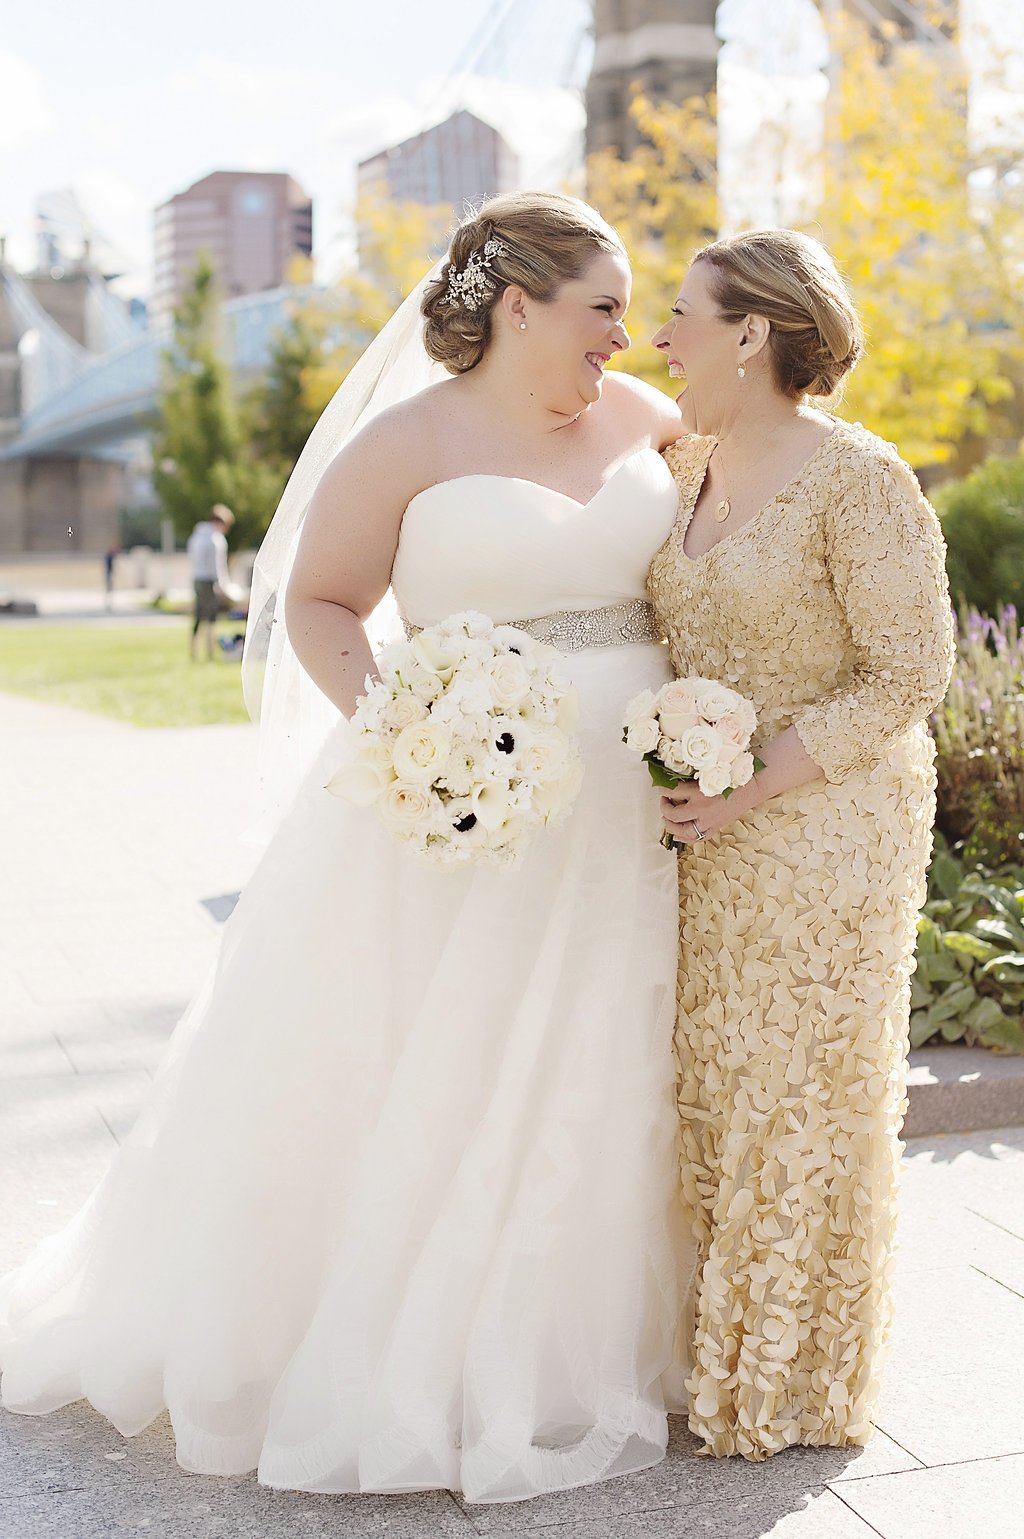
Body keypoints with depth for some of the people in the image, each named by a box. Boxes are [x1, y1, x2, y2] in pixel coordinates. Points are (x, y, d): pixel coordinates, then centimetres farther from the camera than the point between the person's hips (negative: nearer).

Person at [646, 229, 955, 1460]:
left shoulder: (855, 478, -14)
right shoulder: (686, 466, 8)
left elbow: (909, 674, -15)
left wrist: (757, 785, -19)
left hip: (826, 826, -6)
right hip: (708, 830, 7)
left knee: (801, 1094, 5)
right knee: (709, 1084, 11)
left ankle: (792, 1382, 23)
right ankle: (719, 1346, 29)